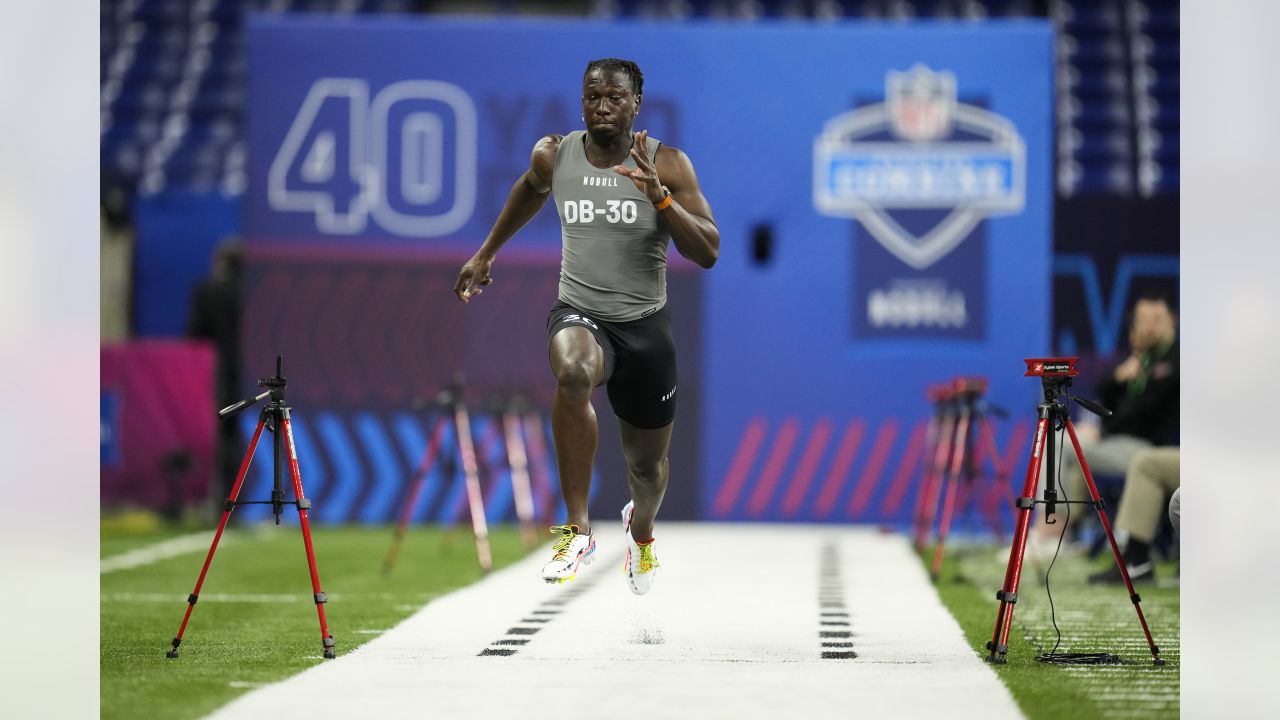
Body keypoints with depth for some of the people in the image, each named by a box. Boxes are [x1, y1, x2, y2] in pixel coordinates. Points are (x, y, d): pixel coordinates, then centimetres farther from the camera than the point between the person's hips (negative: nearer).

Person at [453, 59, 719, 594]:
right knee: (572, 370, -39)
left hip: (645, 325, 1)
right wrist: (486, 253, 28)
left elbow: (708, 253, -13)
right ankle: (577, 530, -33)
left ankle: (641, 529, 56)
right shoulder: (554, 156, -2)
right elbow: (531, 189, 23)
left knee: (647, 465, 15)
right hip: (579, 315, -1)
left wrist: (661, 197, -26)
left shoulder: (667, 164, -9)